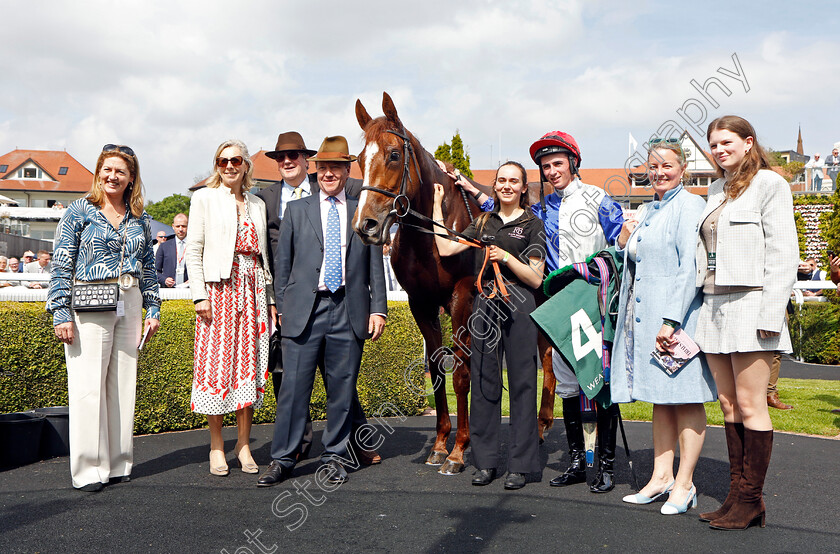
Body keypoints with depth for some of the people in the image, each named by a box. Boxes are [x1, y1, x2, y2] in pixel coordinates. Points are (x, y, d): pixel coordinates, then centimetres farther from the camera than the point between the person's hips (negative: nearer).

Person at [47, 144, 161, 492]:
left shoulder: (140, 219, 13)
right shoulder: (80, 212, 1)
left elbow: (148, 268, 17)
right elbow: (61, 266, -2)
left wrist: (153, 309, 12)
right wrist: (61, 313, -9)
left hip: (129, 306, 4)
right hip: (89, 306, -4)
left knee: (123, 385, 6)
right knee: (88, 386, -5)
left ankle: (118, 464, 16)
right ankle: (88, 469, 5)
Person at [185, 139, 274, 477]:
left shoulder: (257, 204, 17)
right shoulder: (204, 198, 6)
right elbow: (193, 250, 0)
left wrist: (270, 298, 10)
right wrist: (199, 295, -10)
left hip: (253, 290, 4)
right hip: (218, 288, -3)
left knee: (250, 362, 2)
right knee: (216, 363, -4)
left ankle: (244, 445, 11)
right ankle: (216, 446, 8)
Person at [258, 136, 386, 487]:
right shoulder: (296, 210, 11)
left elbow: (375, 266, 11)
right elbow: (281, 263, 11)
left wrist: (378, 309, 3)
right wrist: (282, 307, 5)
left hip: (349, 312, 1)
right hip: (304, 310, 0)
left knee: (342, 389, 6)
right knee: (293, 386, -1)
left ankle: (334, 457, 19)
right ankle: (282, 458, 10)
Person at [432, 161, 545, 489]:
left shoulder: (533, 224, 2)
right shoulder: (484, 222, 15)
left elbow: (536, 279, -2)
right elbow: (445, 248, 8)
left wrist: (506, 257, -14)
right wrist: (437, 204, 12)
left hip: (519, 308, -4)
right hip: (485, 306, 4)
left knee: (521, 383, 0)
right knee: (483, 382, 6)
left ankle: (520, 465, 10)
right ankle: (485, 461, 17)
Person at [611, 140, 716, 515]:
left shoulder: (689, 206, -7)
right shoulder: (645, 212, 18)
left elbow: (690, 269, -16)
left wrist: (671, 320, -21)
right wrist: (623, 243, 6)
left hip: (677, 316, -8)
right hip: (645, 316, 8)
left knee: (686, 398, -1)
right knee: (661, 399, 12)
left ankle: (684, 484, 7)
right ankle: (661, 477, 19)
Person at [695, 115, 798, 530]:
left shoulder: (768, 183, -3)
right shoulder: (716, 190, 19)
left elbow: (783, 253, -9)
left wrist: (771, 313, -16)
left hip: (748, 305, -7)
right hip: (714, 306, 7)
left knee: (750, 405, -4)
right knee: (728, 404, 9)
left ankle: (751, 500, 5)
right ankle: (737, 495, 16)